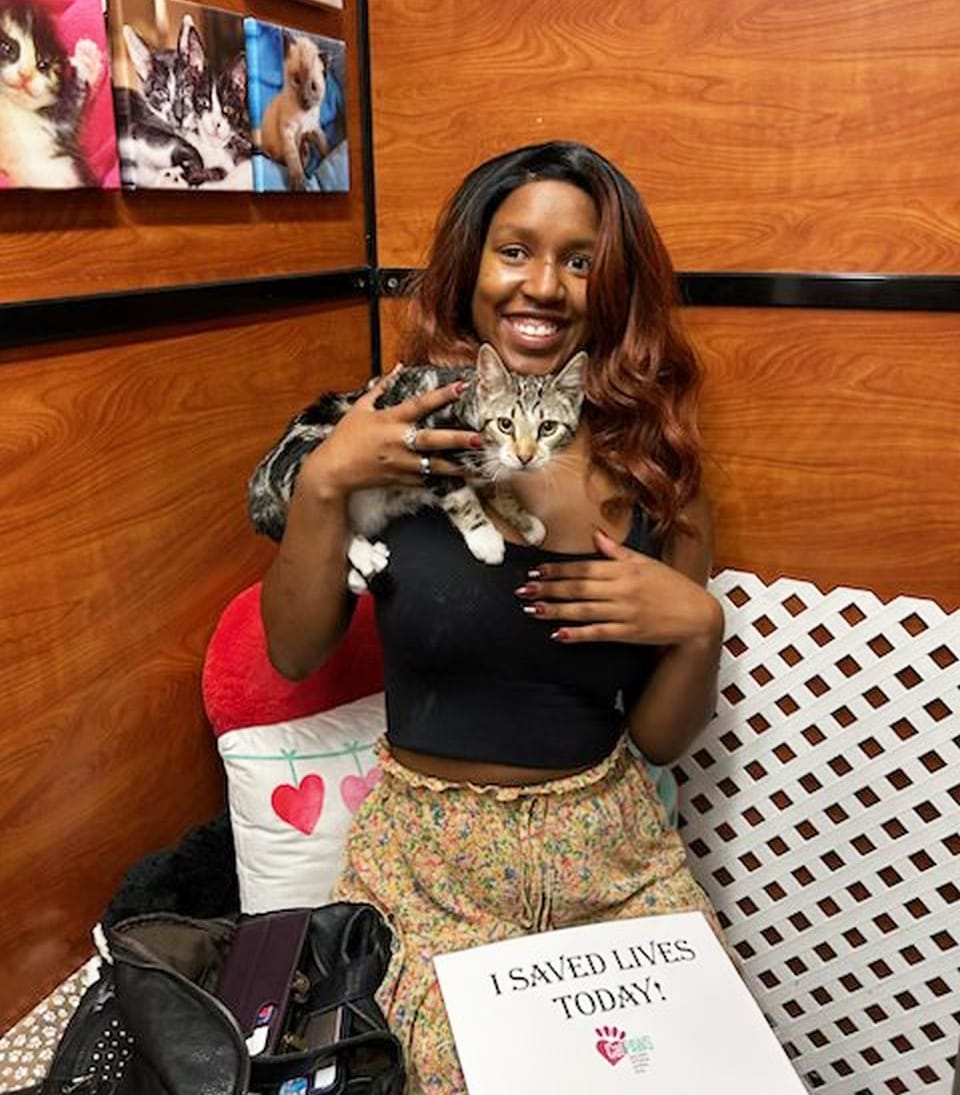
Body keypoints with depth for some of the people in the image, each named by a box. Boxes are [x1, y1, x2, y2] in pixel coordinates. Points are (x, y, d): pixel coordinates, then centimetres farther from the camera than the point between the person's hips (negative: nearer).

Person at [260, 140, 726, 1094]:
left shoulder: (655, 467, -4)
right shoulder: (403, 438, -7)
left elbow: (659, 738, 3)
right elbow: (294, 652, -3)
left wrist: (699, 628, -17)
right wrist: (321, 483, -16)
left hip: (615, 853, 2)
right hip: (430, 851, -1)